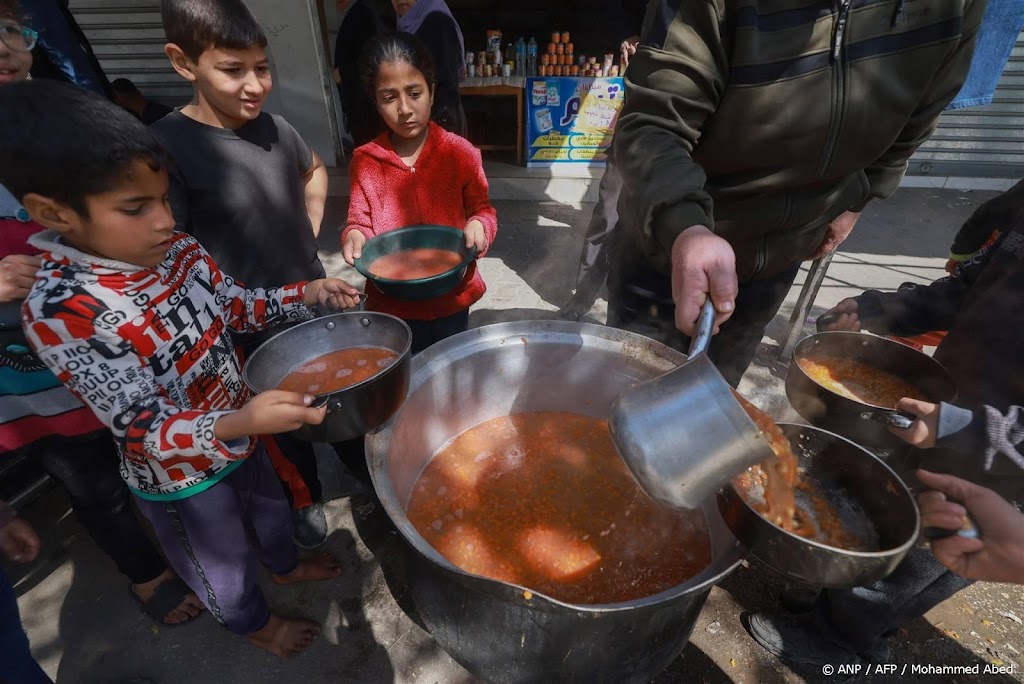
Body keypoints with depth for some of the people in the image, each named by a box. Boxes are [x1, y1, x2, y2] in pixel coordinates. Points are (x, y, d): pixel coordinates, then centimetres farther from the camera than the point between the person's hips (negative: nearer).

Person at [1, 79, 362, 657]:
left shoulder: (178, 250, -12)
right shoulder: (59, 310, -32)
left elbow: (240, 307, 2)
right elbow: (147, 430, -33)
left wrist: (306, 294, -14)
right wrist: (239, 424, -51)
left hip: (238, 430, 6)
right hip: (178, 475, -6)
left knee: (270, 505, 32)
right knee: (224, 566, 23)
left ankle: (287, 565, 63)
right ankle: (254, 622, 54)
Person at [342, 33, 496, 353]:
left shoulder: (460, 153, -9)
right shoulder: (365, 161, -5)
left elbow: (483, 210, 0)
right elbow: (360, 221, 3)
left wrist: (479, 226, -22)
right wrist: (354, 235, -19)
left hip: (451, 298, 0)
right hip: (391, 304, 1)